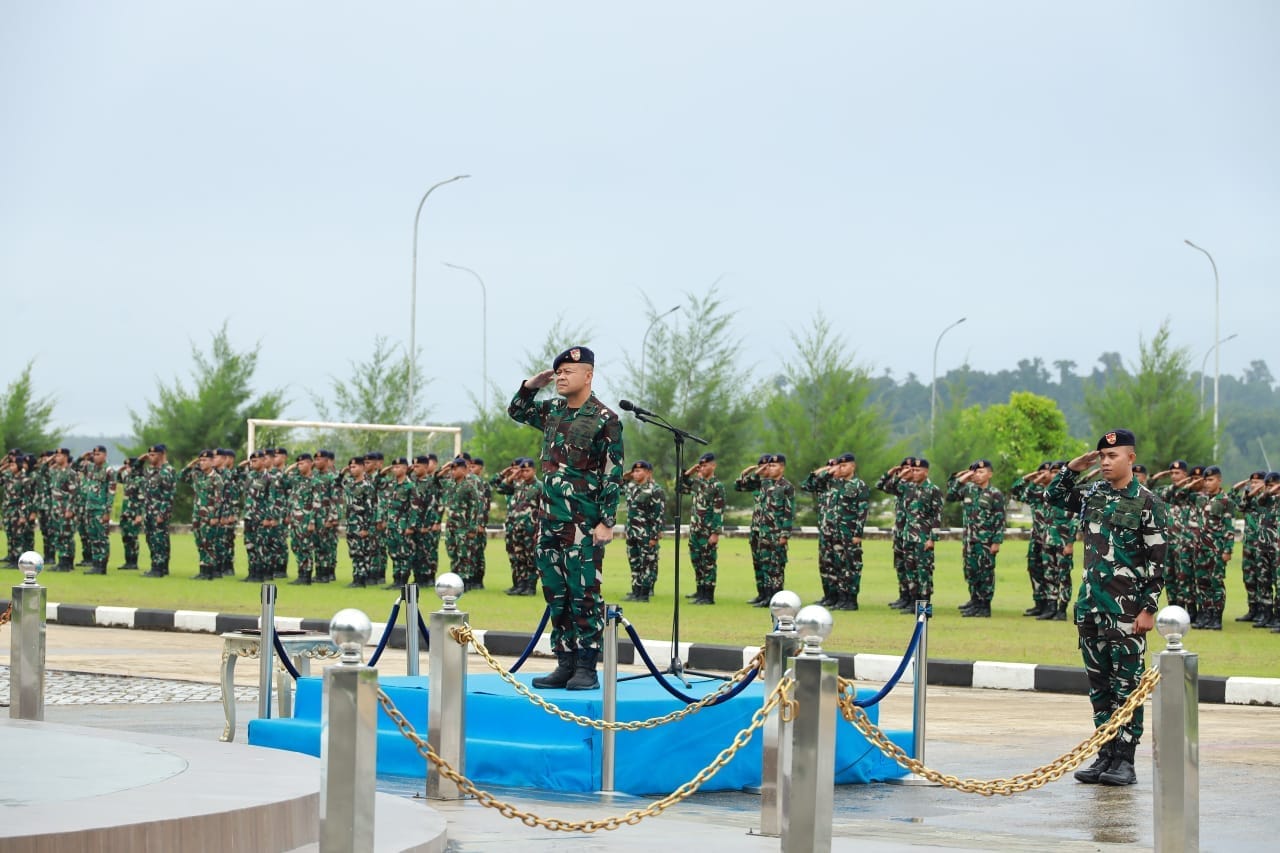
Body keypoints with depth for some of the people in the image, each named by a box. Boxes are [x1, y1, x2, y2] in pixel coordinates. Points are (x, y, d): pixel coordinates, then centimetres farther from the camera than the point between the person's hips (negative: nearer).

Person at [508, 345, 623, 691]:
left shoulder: (605, 420, -8)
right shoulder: (552, 411, 12)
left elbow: (613, 476, -9)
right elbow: (516, 411, 29)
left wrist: (607, 522, -14)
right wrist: (531, 385, 10)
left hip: (583, 524, -7)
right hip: (550, 520, 7)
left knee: (584, 594, -5)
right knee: (556, 595, 9)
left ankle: (586, 668, -1)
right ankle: (565, 664, 14)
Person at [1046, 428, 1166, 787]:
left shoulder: (1147, 502, -7)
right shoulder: (1092, 494, 9)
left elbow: (1157, 559, -8)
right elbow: (1054, 495, 24)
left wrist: (1149, 609, -12)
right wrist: (1074, 467, 7)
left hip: (1126, 609, -6)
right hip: (1091, 605, 6)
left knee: (1126, 685, -2)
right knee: (1099, 685, 10)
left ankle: (1125, 760, 1)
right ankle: (1105, 756, 16)